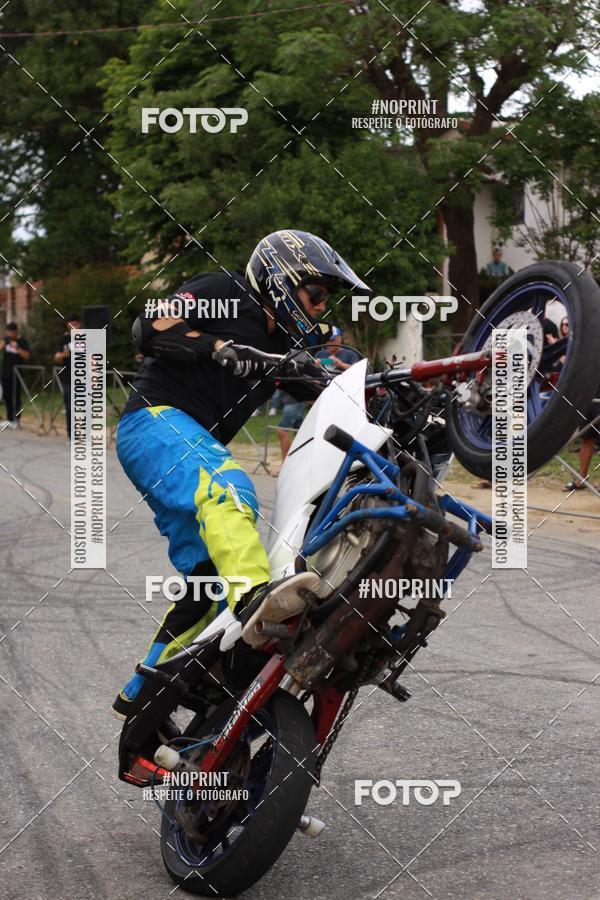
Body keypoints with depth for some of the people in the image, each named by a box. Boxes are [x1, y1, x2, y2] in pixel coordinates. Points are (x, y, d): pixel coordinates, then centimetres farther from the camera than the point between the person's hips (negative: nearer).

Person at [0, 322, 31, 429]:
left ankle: (16, 420, 0)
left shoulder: (22, 342, -4)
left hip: (16, 374, -5)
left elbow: (26, 356, -11)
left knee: (16, 396, -3)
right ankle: (9, 419, 15)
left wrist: (17, 348, -23)